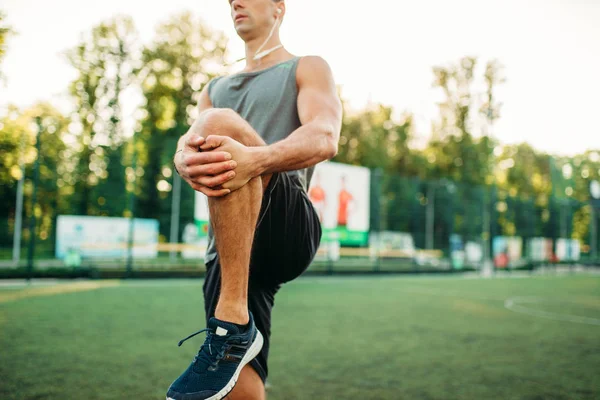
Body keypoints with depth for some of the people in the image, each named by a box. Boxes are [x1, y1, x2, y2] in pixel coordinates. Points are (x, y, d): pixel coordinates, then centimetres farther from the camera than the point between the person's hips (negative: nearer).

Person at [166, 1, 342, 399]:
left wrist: (253, 159, -32)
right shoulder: (216, 89, 29)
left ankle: (233, 325, -31)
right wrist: (188, 161, -20)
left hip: (290, 225, -5)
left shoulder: (308, 68, 13)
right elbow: (186, 145, 8)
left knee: (219, 123, -30)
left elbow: (325, 140, -9)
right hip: (230, 249, 5)